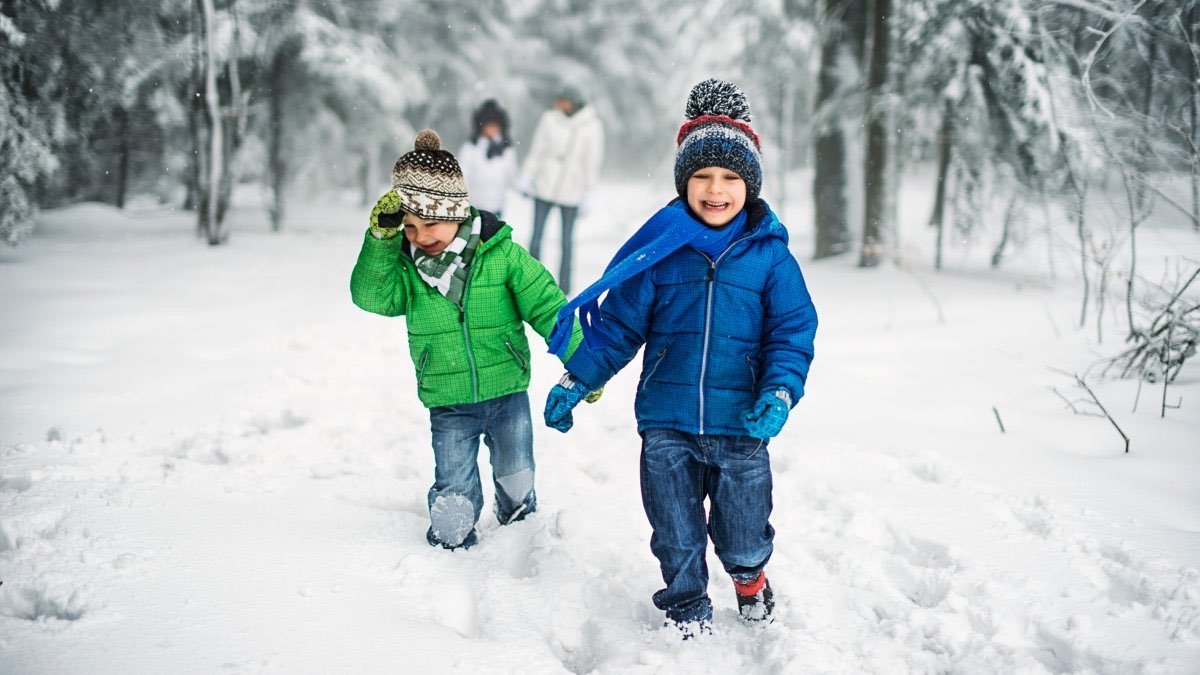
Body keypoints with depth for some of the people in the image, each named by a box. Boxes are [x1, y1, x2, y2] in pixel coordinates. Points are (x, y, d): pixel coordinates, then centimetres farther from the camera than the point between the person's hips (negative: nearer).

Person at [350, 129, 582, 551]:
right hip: (448, 405, 0)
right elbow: (371, 294, -21)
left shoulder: (502, 255, -12)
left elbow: (546, 306, -9)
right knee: (452, 503, 1)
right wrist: (382, 238, -31)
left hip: (507, 394, 0)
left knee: (516, 484, 19)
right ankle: (451, 547, 29)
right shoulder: (405, 264, -6)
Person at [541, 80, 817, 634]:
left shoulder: (770, 255, -3)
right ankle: (687, 612, 37)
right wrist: (576, 381, -1)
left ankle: (749, 578, 48)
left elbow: (792, 333, -1)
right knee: (677, 541, 13)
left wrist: (780, 393, -16)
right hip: (667, 426, 1)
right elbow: (618, 324, 3)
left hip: (741, 427, 0)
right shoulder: (659, 249, -3)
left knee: (743, 539, 14)